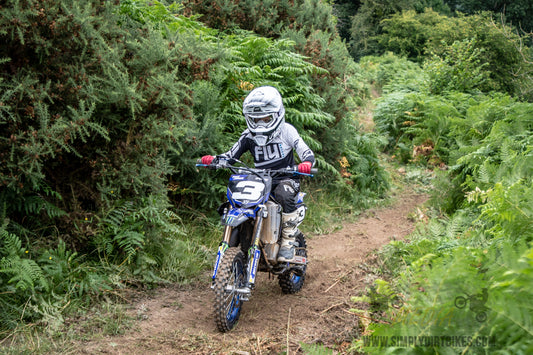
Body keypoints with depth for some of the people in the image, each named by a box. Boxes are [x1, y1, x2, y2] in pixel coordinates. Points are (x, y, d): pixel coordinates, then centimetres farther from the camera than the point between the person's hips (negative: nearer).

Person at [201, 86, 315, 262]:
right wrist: (213, 159, -15)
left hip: (285, 178, -3)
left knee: (284, 195, -37)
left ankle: (288, 242, -24)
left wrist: (306, 163, -33)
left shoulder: (286, 130, -2)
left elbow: (306, 152, -8)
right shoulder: (248, 135, 8)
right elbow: (231, 155, 7)